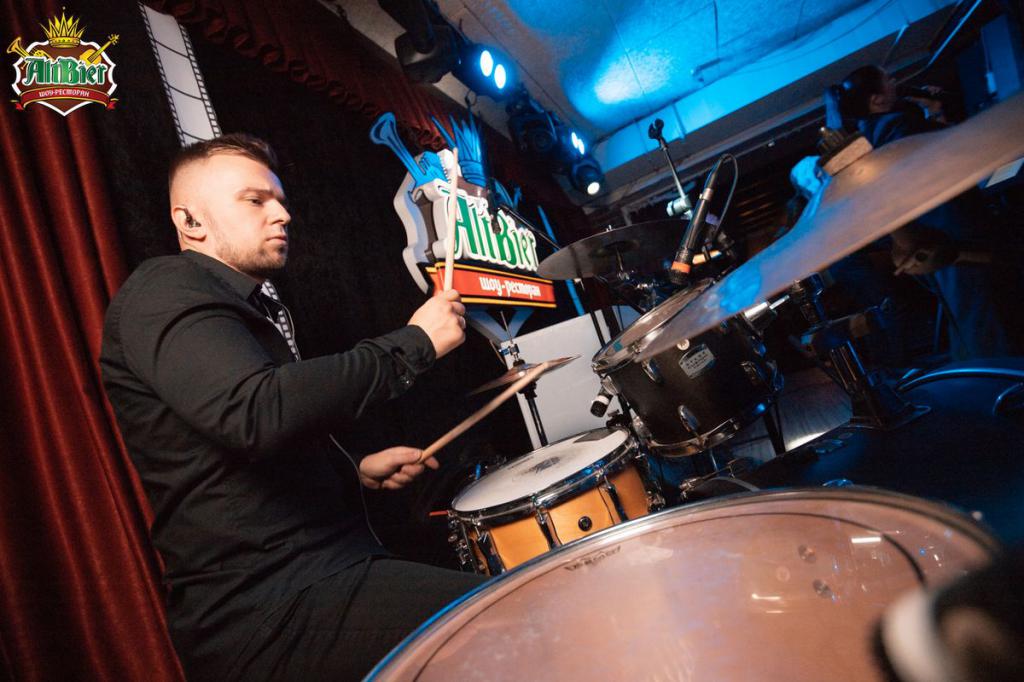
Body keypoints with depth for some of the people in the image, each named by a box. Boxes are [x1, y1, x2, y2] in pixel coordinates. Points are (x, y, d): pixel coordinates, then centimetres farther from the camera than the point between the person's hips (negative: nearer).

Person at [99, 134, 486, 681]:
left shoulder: (243, 310, 23)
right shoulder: (165, 290, -8)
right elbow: (257, 415, -27)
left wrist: (354, 469, 13)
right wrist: (413, 344, -18)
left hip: (323, 569, 10)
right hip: (267, 610, -10)